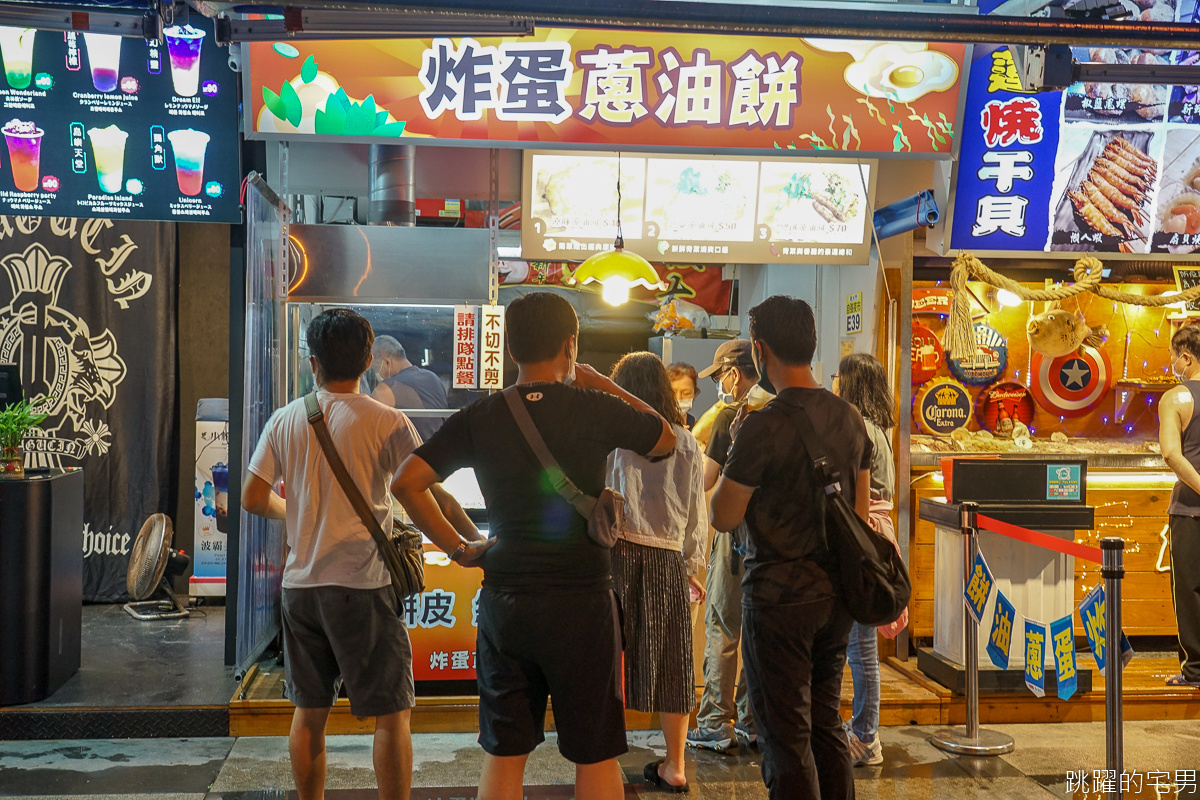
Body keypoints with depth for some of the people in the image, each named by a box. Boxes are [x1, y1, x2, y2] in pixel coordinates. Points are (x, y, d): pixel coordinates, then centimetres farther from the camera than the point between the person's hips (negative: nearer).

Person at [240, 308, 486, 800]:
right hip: (363, 584, -5)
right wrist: (474, 542, -3)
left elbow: (253, 498, 7)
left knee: (309, 711, 16)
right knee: (390, 713, 3)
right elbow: (430, 494, -12)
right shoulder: (386, 423, -8)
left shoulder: (284, 421, 5)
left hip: (300, 584, 5)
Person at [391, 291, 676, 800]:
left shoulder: (480, 417, -1)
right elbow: (668, 440, 9)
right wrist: (602, 383, 12)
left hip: (503, 602, 3)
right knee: (595, 756, 8)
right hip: (581, 604, -3)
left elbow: (406, 481, -3)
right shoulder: (596, 409, -8)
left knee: (503, 754, 12)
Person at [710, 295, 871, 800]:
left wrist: (735, 451, 2)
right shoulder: (850, 418, 5)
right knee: (827, 727, 18)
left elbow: (723, 517, -11)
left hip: (780, 597, -7)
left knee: (786, 739, 2)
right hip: (836, 596, 7)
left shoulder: (764, 427, -18)